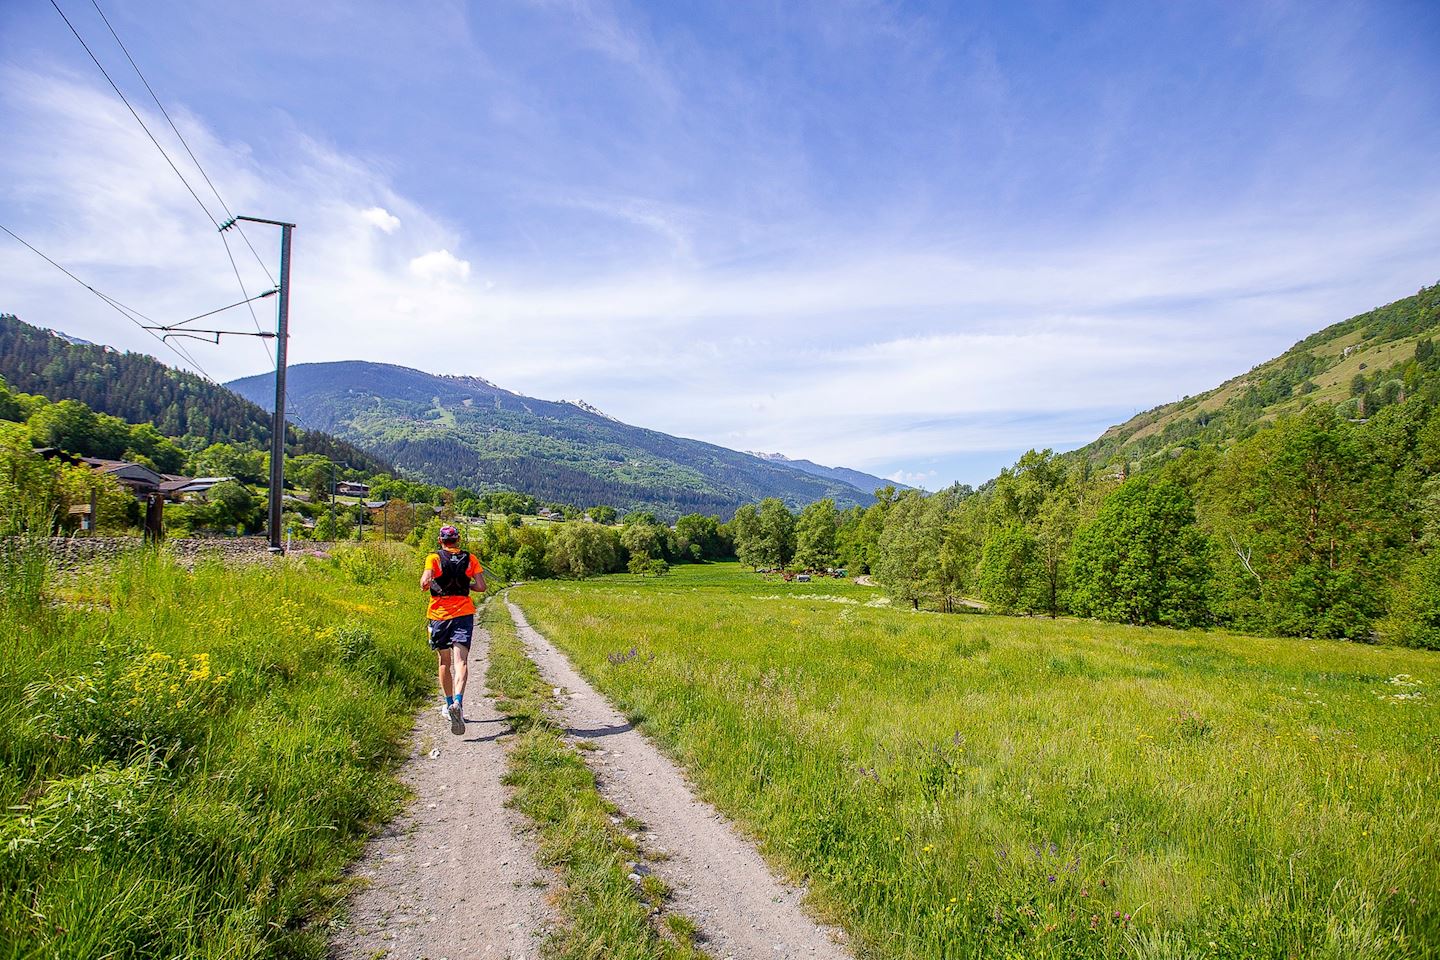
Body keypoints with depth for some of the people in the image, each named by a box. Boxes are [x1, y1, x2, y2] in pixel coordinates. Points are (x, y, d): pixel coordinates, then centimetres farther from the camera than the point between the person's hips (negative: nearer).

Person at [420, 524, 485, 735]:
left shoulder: (434, 558, 0)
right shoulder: (470, 559, 6)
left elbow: (425, 581, -15)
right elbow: (481, 586, 0)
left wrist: (425, 585, 8)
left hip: (439, 614, 0)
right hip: (463, 613, 0)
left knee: (444, 662, 16)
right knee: (461, 661, -10)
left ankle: (449, 704, 25)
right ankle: (458, 703, -32)